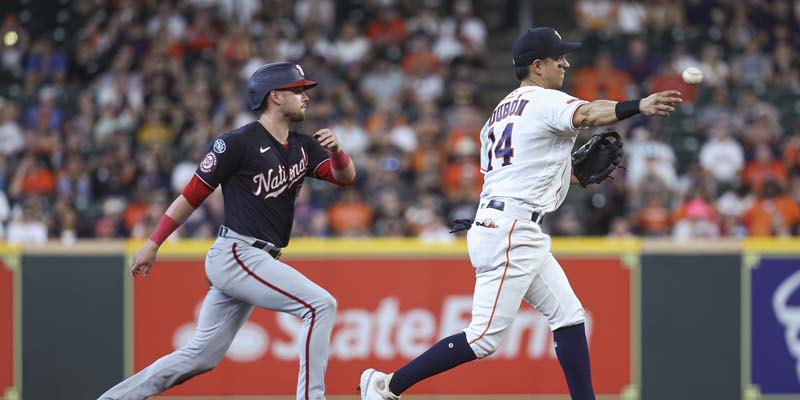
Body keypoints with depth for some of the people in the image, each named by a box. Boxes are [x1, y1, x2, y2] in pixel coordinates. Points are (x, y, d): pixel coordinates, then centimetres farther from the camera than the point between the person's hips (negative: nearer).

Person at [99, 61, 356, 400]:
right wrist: (153, 244, -4)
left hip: (257, 262, 8)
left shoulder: (302, 147, 14)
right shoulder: (238, 143, -8)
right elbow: (193, 193, -5)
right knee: (320, 304, -19)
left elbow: (346, 177, 7)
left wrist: (335, 150, -15)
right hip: (236, 254, -8)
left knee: (201, 357, 8)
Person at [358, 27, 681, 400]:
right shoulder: (546, 101, -8)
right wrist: (639, 106, -46)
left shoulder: (502, 109, 19)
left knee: (569, 315, 9)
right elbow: (587, 114, -30)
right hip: (509, 231, -10)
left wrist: (570, 173, 16)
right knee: (484, 338, -8)